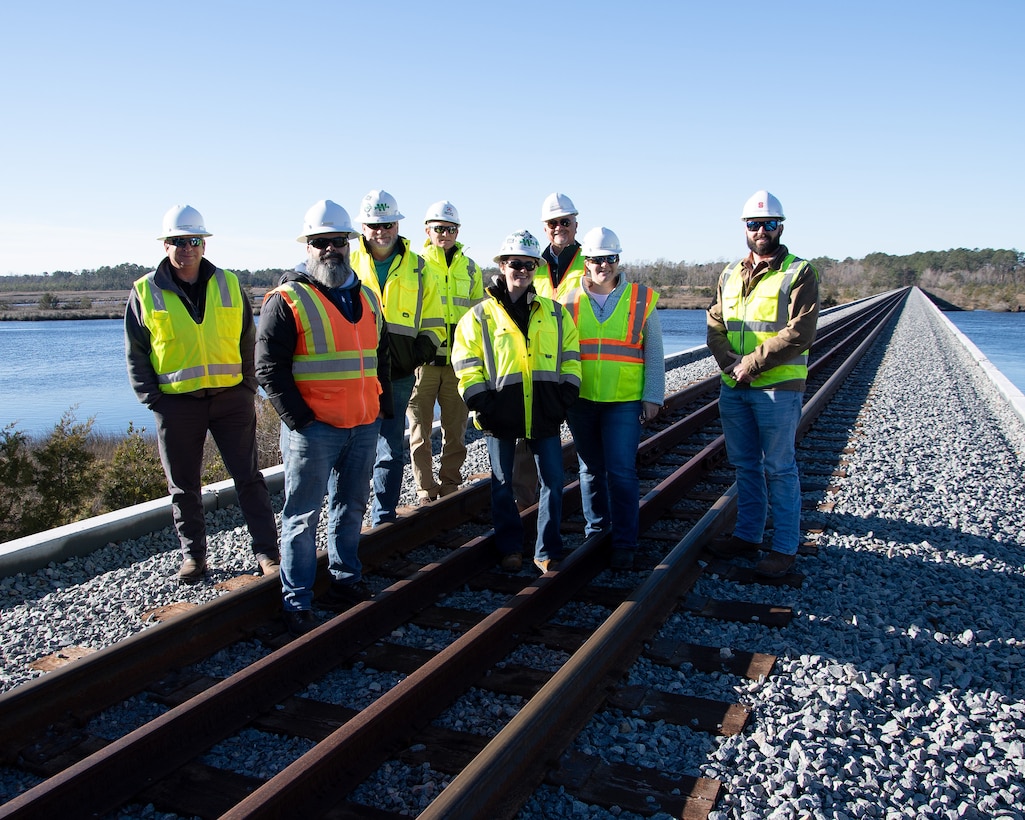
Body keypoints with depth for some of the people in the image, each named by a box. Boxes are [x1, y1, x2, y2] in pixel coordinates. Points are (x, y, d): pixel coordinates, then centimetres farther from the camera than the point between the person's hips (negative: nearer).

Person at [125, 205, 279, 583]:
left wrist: (248, 388, 4)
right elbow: (135, 353, 6)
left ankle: (265, 549, 12)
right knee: (184, 487, 9)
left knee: (248, 477, 4)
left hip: (231, 398, 1)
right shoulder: (145, 292, 3)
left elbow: (247, 341, 11)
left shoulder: (229, 285, 7)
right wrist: (151, 397, -3)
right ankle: (193, 555, 24)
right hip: (176, 403, 0)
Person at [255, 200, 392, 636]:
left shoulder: (367, 298, 14)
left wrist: (382, 407, 12)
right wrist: (300, 420, -15)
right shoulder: (287, 300, -6)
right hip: (313, 430, -6)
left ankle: (346, 580, 30)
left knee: (351, 508, 16)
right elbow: (269, 367, -11)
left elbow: (381, 356, 22)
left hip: (364, 428, 6)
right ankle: (297, 602, 10)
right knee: (303, 516, 1)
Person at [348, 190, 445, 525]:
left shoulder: (418, 269, 9)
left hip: (399, 374, 1)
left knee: (391, 449, 7)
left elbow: (433, 324, 11)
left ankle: (384, 518, 18)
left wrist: (420, 352, -6)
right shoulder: (348, 264, 6)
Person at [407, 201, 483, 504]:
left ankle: (450, 482, 21)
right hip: (422, 358, -2)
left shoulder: (470, 268, 12)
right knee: (421, 426, 2)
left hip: (458, 359, 3)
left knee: (456, 426, 8)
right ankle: (425, 487, 13)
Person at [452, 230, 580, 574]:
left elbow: (570, 356, 13)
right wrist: (481, 403, -8)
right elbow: (466, 364, 0)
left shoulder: (555, 313, 10)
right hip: (501, 414, -1)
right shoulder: (480, 316, 3)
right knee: (502, 483, 7)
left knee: (553, 481, 2)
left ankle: (548, 552, 15)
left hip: (544, 413, 2)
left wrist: (566, 396, 2)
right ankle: (510, 548, 23)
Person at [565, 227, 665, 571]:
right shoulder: (571, 302, 5)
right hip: (581, 400, 2)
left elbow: (653, 354, 3)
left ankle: (624, 544, 5)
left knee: (621, 472, -6)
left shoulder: (641, 300, 2)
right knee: (591, 469, 12)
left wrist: (653, 396, -2)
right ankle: (596, 530, 28)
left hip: (625, 401, -2)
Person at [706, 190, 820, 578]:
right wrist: (729, 361, -9)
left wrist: (752, 364, -16)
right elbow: (715, 326, 10)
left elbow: (800, 333, -14)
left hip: (777, 389, -6)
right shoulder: (731, 274, 14)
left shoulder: (799, 273, -4)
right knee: (745, 465, 14)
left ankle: (784, 547, 10)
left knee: (779, 469, 0)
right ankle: (747, 534, 26)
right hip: (733, 387, 6)